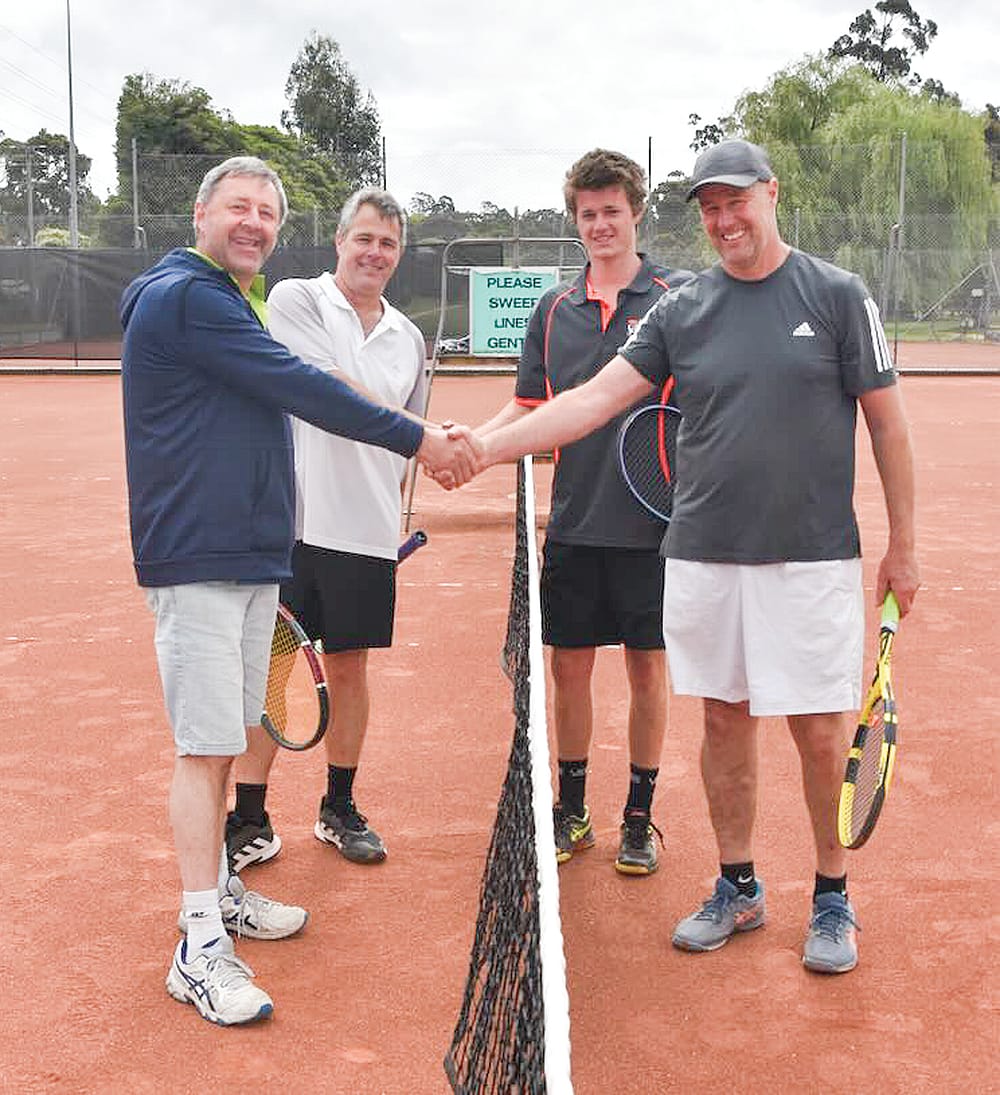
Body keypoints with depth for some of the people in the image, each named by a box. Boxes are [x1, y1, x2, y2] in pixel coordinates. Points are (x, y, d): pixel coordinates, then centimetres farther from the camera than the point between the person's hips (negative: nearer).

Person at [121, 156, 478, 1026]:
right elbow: (301, 389, -19)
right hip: (197, 562, -10)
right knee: (205, 748, -8)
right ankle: (200, 949, -3)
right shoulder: (185, 296, -13)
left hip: (249, 558, 10)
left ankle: (216, 890, 29)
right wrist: (417, 440, -14)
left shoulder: (229, 303, 19)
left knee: (225, 739, 16)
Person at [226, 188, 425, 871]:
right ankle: (251, 822, 10)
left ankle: (340, 809, 25)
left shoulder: (409, 338, 15)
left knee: (349, 668, 10)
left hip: (366, 532, 4)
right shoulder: (295, 301, -1)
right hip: (288, 519, -4)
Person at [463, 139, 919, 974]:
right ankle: (739, 888, 28)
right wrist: (481, 449, -12)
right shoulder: (682, 311, 6)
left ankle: (833, 896, 21)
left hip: (812, 556, -3)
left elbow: (887, 422, 1)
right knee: (725, 719, 11)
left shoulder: (837, 295, -1)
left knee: (820, 731, 1)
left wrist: (903, 545, 0)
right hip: (703, 557, 3)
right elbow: (593, 399, -2)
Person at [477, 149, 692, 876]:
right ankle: (572, 812, 26)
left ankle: (640, 818, 21)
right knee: (569, 666, 9)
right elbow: (531, 410, 9)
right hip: (574, 522, 3)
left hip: (652, 521, -3)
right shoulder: (555, 310, 9)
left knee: (647, 668, 7)